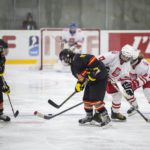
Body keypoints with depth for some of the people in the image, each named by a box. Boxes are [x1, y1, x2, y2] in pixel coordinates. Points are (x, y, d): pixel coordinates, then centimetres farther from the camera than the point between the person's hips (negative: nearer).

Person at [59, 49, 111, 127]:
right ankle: (89, 117, 28)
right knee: (87, 99, 13)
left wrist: (92, 71, -30)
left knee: (95, 99, -16)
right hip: (91, 80, 11)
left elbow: (92, 59, -30)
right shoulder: (73, 66, 14)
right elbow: (81, 76, 18)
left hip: (99, 78, -11)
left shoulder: (79, 58, -19)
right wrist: (80, 83, 1)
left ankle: (105, 117, -10)